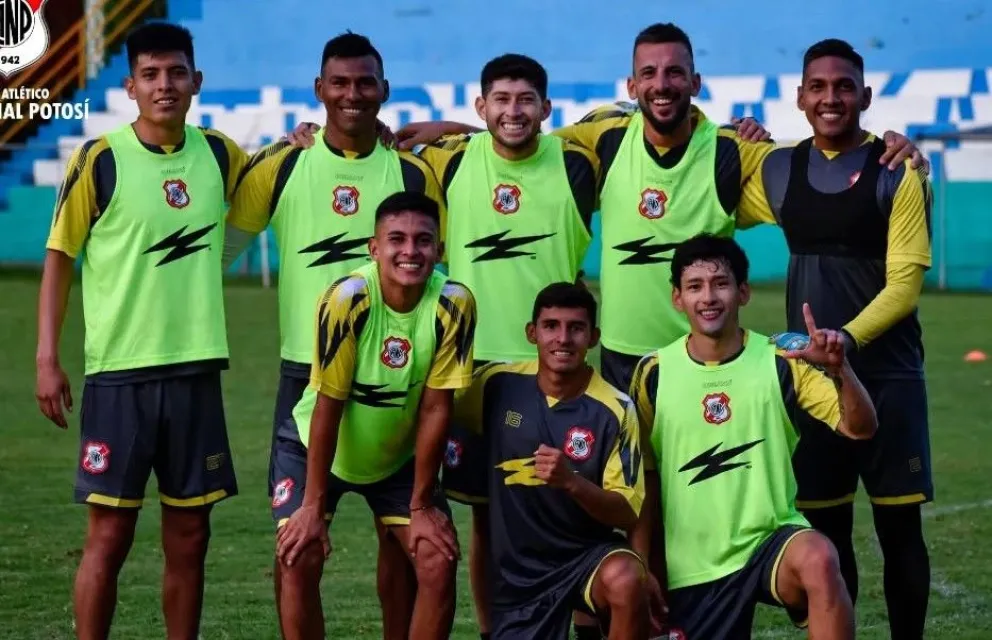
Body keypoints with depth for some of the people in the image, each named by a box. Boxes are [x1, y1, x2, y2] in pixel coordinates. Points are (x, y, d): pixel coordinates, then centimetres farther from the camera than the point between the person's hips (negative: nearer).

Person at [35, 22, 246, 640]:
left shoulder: (219, 155, 6)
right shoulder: (99, 160, -6)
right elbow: (59, 256, -2)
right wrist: (48, 357, -8)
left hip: (196, 368, 4)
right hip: (120, 371, -4)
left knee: (189, 536, 7)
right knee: (110, 534, -2)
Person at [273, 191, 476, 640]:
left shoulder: (454, 305, -23)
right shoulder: (346, 299, -29)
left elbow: (435, 408, -17)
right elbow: (328, 405, -24)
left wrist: (422, 506, -13)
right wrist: (313, 506, -21)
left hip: (400, 454, 2)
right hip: (313, 447, -2)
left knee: (439, 563, -10)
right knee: (298, 557, -17)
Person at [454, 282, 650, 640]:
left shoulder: (614, 410, -13)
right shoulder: (497, 384, -6)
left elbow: (627, 513, -13)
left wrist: (571, 482, -30)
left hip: (588, 555, -3)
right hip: (516, 569, 3)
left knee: (625, 580, -36)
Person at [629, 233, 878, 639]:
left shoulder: (780, 361, -4)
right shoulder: (653, 374, -1)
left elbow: (860, 428, -11)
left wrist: (839, 368, -30)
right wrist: (649, 576, 8)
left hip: (772, 539, -2)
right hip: (693, 566, 2)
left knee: (818, 560, -35)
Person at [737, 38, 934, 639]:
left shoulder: (897, 172, -6)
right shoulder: (777, 170, 7)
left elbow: (905, 283, -13)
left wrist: (848, 338, -26)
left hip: (887, 375, -4)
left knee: (899, 526, 0)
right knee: (826, 526, 7)